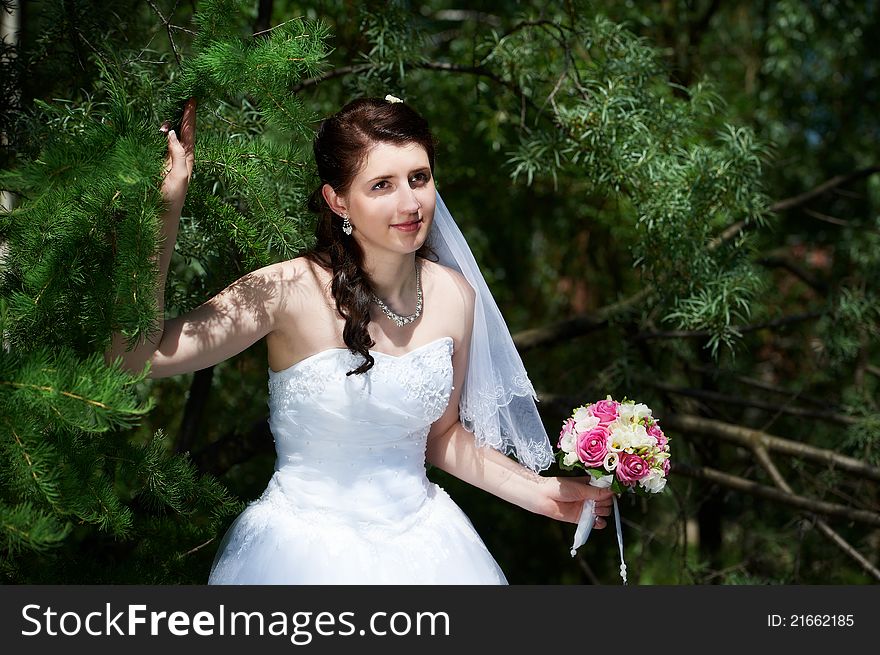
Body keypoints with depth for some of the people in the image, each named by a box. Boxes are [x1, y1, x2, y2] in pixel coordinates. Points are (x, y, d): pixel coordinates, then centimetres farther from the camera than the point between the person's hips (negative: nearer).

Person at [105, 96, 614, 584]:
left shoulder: (456, 295, -5)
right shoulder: (291, 291, -19)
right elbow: (136, 355, -31)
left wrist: (539, 492, 5)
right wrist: (166, 204, -34)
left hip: (420, 541, 4)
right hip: (306, 547, -4)